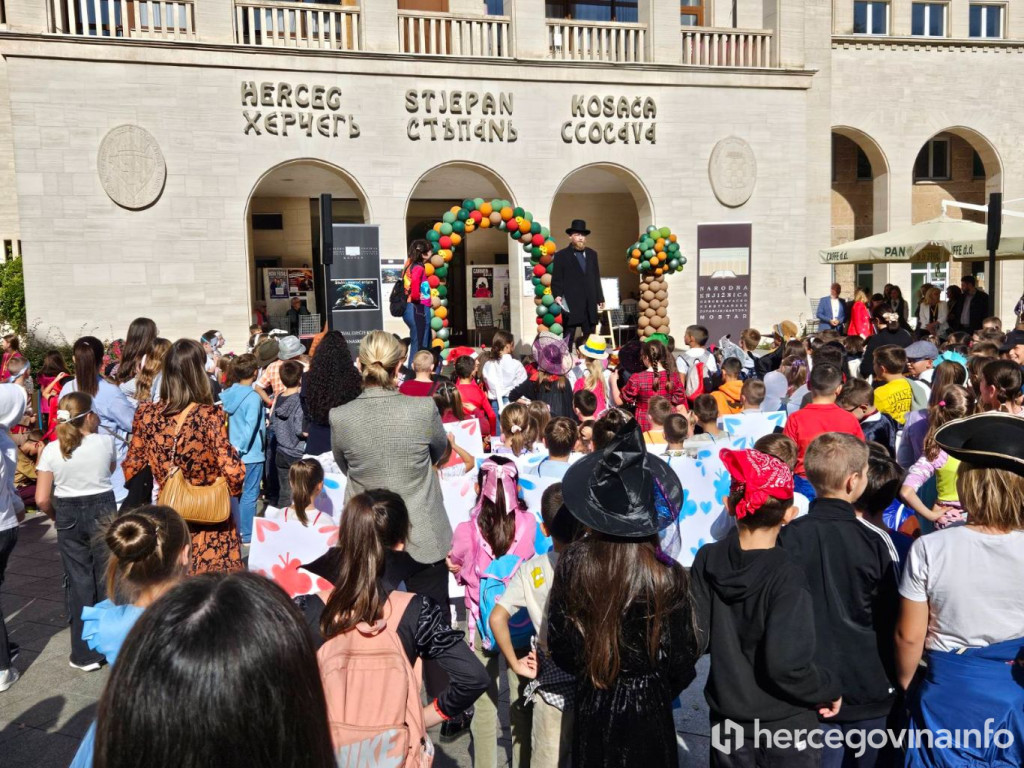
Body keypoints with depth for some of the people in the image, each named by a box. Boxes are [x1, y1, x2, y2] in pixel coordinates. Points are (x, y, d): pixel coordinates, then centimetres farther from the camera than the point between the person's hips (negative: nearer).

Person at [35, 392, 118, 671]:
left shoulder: (52, 450, -9)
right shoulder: (105, 442, -10)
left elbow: (42, 499, -9)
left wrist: (57, 517, 10)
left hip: (68, 516, 1)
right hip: (103, 511, -1)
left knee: (79, 582, 10)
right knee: (107, 578, 11)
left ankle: (85, 654, 16)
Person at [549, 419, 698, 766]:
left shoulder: (572, 562, -17)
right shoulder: (667, 576, -23)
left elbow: (558, 643, -6)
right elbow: (680, 659, -11)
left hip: (590, 705, 2)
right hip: (647, 706, -2)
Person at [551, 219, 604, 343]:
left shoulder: (592, 254, 18)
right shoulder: (561, 255, 3)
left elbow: (596, 278, 19)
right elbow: (556, 280, -2)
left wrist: (600, 299, 15)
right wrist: (557, 295, -18)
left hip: (590, 304, 5)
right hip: (570, 304, -5)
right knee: (568, 337, -3)